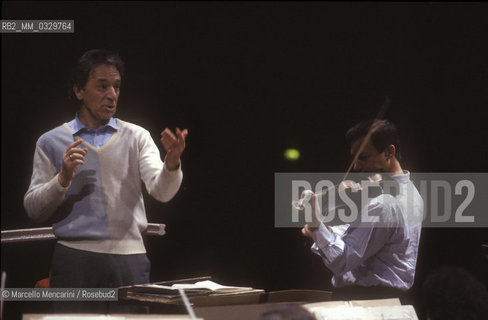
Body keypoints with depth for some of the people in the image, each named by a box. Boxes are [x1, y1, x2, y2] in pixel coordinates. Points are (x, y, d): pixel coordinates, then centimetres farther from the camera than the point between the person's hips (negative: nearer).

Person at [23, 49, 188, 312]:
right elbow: (33, 209, 6)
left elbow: (161, 191, -4)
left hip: (130, 259, 1)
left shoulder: (137, 137, 10)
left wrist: (172, 163, -24)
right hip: (76, 259, -1)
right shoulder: (52, 142, 8)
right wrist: (63, 178, -11)